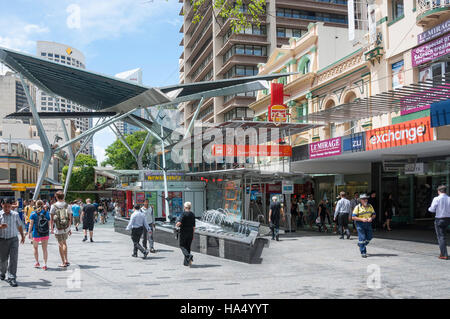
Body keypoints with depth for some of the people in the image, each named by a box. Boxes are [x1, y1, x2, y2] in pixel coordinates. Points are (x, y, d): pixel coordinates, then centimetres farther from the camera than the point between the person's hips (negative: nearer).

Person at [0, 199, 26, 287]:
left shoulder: (15, 214, 4)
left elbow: (19, 225, 19)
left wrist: (22, 236, 25)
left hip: (13, 239, 0)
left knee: (13, 258, -10)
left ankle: (11, 278, -9)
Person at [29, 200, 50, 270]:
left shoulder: (33, 213, -5)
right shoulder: (47, 213, 3)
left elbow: (31, 224, -7)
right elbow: (49, 223, 5)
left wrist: (29, 233, -1)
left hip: (36, 234, -2)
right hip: (45, 233, 2)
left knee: (35, 247, 20)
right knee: (45, 249, 4)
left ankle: (37, 262, 28)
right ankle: (45, 264, -2)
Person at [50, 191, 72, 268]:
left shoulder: (53, 206, -5)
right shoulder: (68, 206, 1)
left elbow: (51, 219, -3)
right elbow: (70, 219, 3)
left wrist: (51, 229, 6)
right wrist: (69, 229, 11)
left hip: (57, 228, -2)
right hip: (66, 228, 2)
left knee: (60, 245, 7)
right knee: (64, 243, 21)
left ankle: (63, 262, 10)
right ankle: (66, 260, 15)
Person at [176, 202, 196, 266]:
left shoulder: (183, 214, -12)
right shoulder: (192, 214, 8)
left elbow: (179, 223, -25)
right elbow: (194, 226, 11)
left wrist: (176, 225, -1)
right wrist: (193, 235, 18)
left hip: (184, 233, -5)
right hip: (190, 233, 6)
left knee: (182, 246, 5)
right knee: (188, 247, 12)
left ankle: (189, 256, -20)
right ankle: (186, 262, 15)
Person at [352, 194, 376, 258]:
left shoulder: (370, 206, 5)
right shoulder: (358, 207, -10)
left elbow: (374, 214, 9)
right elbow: (353, 217, -12)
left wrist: (371, 218, -13)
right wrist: (362, 219, -23)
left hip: (368, 224, 5)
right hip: (360, 224, -5)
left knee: (369, 237, 9)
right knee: (362, 238, -6)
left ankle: (360, 245, 36)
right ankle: (363, 253, 2)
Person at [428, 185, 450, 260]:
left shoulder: (436, 199, -12)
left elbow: (432, 210, -10)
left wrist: (429, 208, 12)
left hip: (439, 219, -5)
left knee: (440, 237, 1)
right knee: (443, 236, 20)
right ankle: (443, 252, 24)